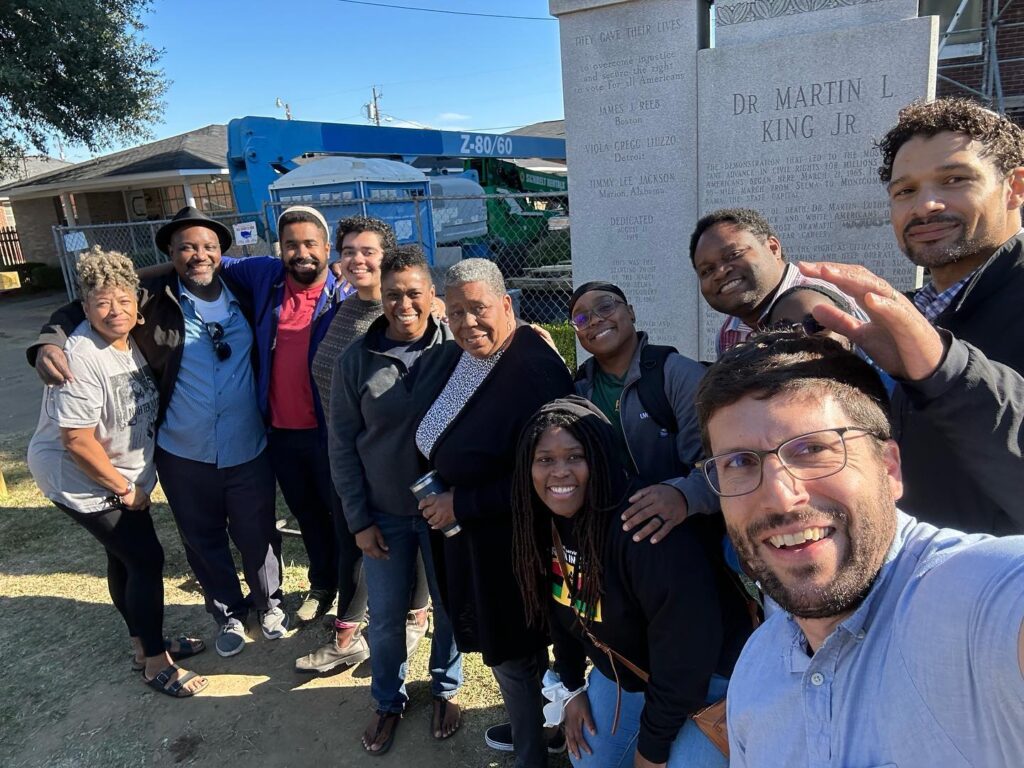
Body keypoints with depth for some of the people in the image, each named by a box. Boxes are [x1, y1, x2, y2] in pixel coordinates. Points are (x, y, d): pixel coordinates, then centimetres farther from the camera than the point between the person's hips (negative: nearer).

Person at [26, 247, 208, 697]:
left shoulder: (135, 340, -2)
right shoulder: (81, 359, -26)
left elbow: (147, 406, 12)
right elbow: (77, 441, -25)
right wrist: (124, 488, -15)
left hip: (123, 474, 7)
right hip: (80, 480, -7)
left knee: (125, 556, 18)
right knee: (147, 560, -4)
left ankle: (145, 644, 34)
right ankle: (155, 664, 12)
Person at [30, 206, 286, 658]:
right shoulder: (152, 299, -6)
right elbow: (80, 310, 0)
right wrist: (49, 342, -18)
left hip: (249, 452, 0)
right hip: (183, 456, 0)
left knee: (257, 536, 15)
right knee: (204, 541, 18)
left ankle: (269, 603, 43)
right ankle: (228, 615, 42)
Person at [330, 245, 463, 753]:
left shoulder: (457, 352, -11)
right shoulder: (356, 361, -7)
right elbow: (342, 445, -2)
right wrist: (358, 520, -3)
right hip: (384, 513, 1)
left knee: (450, 607, 17)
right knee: (385, 616, 15)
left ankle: (445, 690, 44)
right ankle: (389, 701, 41)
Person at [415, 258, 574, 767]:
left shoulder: (534, 371, -26)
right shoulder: (467, 358, 1)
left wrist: (461, 506, -20)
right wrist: (444, 499, 2)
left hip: (512, 540, -8)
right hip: (470, 532, 8)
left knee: (512, 653, 10)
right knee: (504, 641, 25)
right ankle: (530, 725, 50)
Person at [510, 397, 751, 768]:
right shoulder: (546, 524, -10)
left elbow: (686, 647, -30)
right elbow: (563, 611, 5)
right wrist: (571, 686, 6)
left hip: (707, 676, -7)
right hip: (624, 667, 7)